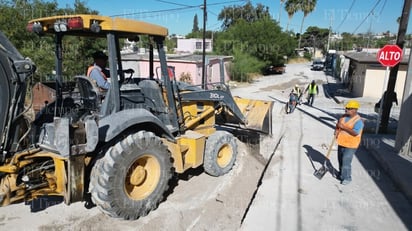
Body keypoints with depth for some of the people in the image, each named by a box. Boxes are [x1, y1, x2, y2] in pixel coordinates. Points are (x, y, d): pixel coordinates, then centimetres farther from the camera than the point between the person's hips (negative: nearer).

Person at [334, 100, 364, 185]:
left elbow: (355, 133, -28)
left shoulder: (358, 121, -19)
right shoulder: (344, 116, 4)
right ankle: (341, 173, 36)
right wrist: (337, 130, -4)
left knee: (346, 161, -6)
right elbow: (338, 125, 18)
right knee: (340, 159, 18)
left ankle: (347, 177, 9)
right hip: (341, 142, 8)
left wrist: (343, 127, -27)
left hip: (350, 145, -7)